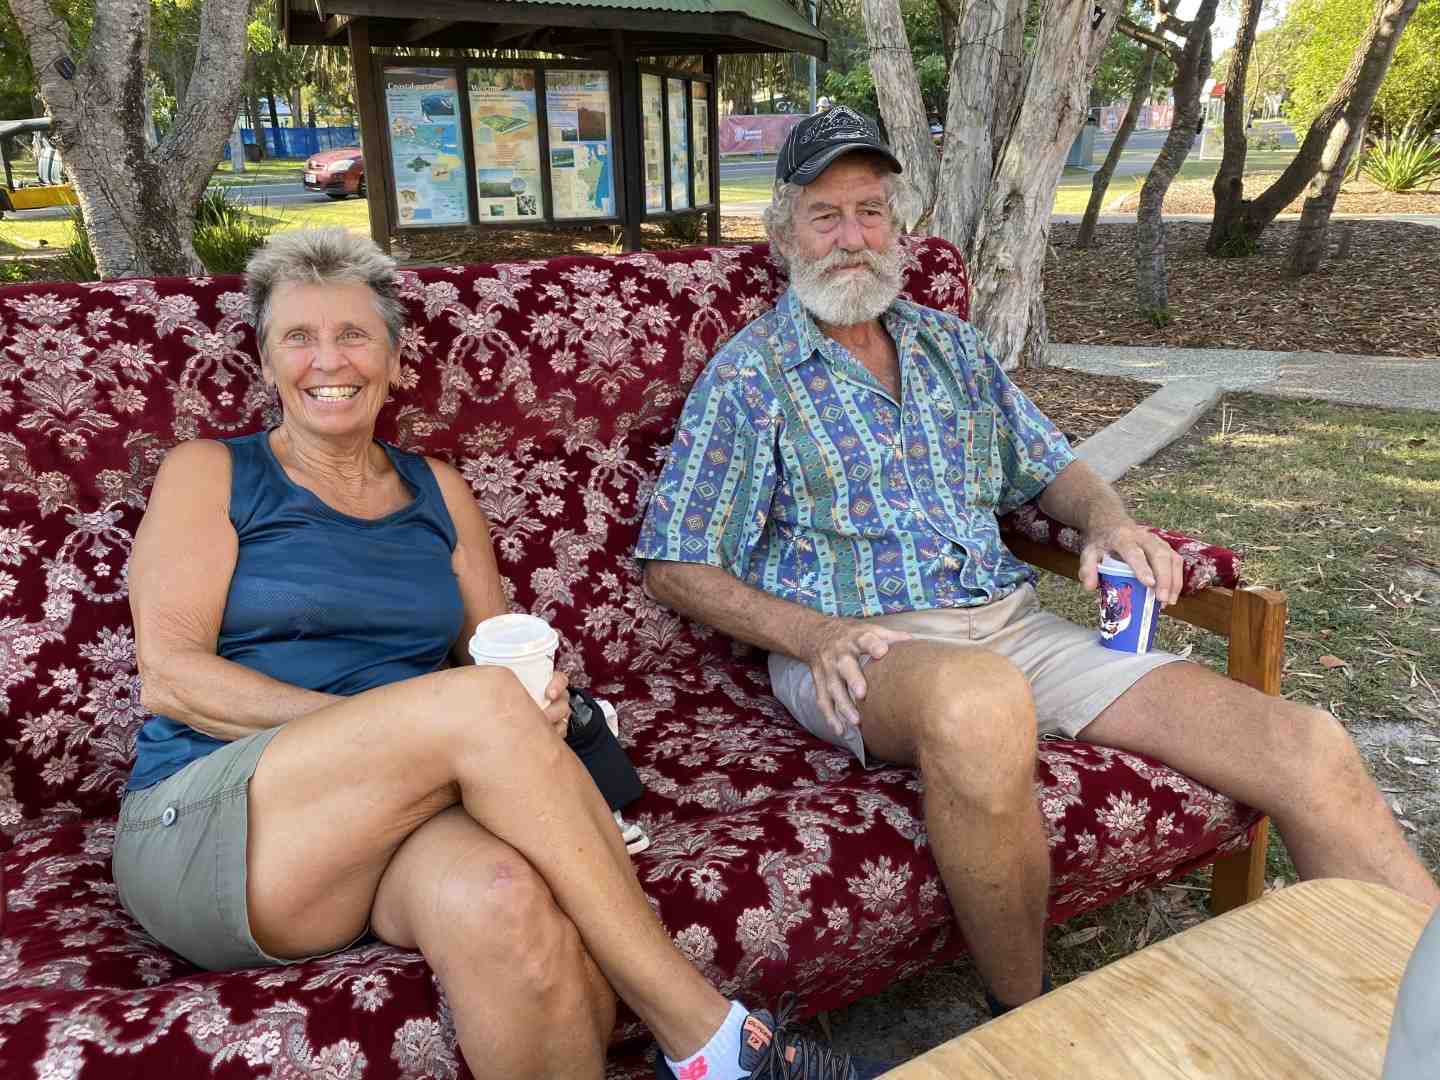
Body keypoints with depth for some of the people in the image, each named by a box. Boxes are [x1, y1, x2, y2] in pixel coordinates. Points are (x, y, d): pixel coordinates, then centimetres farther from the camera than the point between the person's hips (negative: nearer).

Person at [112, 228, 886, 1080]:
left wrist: (532, 703, -10)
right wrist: (377, 725, -16)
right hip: (203, 831, -2)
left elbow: (497, 651, 16)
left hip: (399, 816, 2)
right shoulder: (209, 473, 8)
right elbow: (170, 675, -4)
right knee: (482, 703, -32)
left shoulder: (438, 490, 18)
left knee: (503, 902, -37)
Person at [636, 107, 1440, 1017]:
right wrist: (813, 634, -17)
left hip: (1007, 621, 5)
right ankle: (1023, 1019, -18)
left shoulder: (951, 345, 20)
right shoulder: (748, 376, 4)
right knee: (979, 699, -42)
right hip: (857, 647, -5)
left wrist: (1109, 520, 2)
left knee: (1310, 750, -14)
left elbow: (1049, 466, 27)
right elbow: (677, 565, 0)